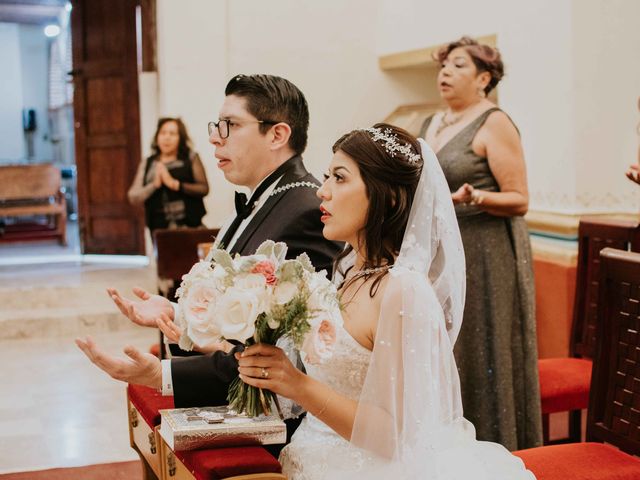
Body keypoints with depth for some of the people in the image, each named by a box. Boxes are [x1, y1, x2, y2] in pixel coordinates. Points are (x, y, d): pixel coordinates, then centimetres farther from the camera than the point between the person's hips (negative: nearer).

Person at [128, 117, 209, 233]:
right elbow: (133, 197, 6)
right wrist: (154, 185, -11)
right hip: (160, 228, 1)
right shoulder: (147, 164, 12)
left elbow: (204, 188, -2)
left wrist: (175, 184, -13)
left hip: (190, 227, -1)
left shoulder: (190, 157, 7)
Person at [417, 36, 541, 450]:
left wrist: (472, 197, -28)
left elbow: (519, 200, -12)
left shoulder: (494, 124, -8)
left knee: (479, 361, -2)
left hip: (483, 259, -7)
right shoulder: (432, 124, 14)